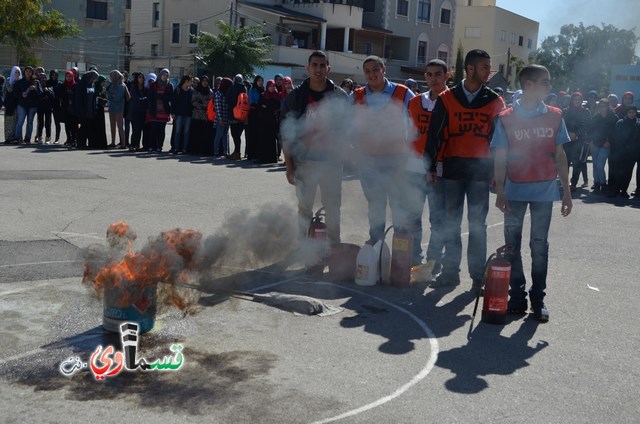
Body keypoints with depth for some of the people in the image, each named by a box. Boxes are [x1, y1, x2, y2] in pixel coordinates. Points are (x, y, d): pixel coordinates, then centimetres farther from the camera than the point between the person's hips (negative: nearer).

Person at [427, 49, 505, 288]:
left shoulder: (495, 102, 6)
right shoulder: (447, 98, 4)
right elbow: (434, 133, 4)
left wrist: (497, 172, 1)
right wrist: (431, 166, -1)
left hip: (480, 169, 0)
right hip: (452, 168, 1)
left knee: (477, 223, 3)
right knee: (451, 221, 6)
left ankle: (478, 274, 10)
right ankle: (451, 270, 15)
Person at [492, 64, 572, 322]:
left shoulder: (554, 116, 5)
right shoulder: (506, 118, -1)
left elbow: (560, 155, 7)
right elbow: (500, 158, -1)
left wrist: (566, 191, 5)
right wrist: (500, 191, -8)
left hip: (544, 191, 1)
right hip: (515, 191, 0)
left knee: (539, 245, 3)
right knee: (512, 245, 5)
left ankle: (538, 299, 12)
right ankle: (517, 296, 17)